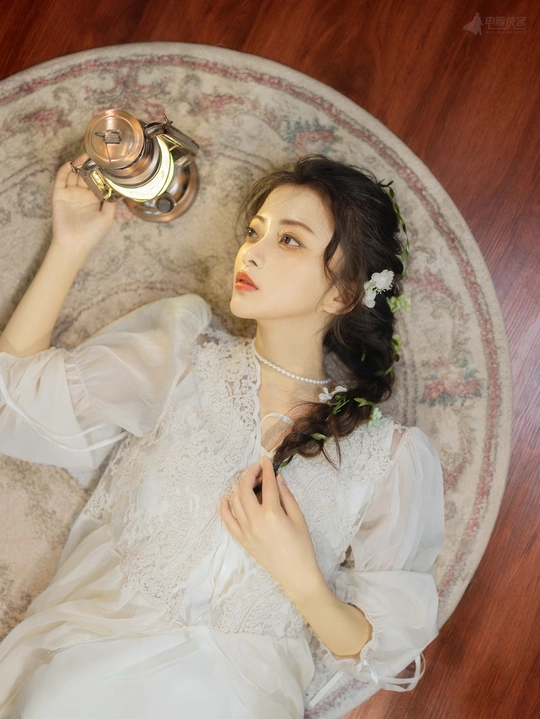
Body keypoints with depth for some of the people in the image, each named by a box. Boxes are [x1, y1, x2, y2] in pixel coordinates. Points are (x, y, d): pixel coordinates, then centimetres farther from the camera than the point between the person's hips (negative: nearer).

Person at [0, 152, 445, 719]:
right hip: (78, 666, 1)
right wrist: (71, 244, -4)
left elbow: (382, 652, 2)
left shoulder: (392, 456, -2)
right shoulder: (181, 349, 4)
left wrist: (302, 580, -16)